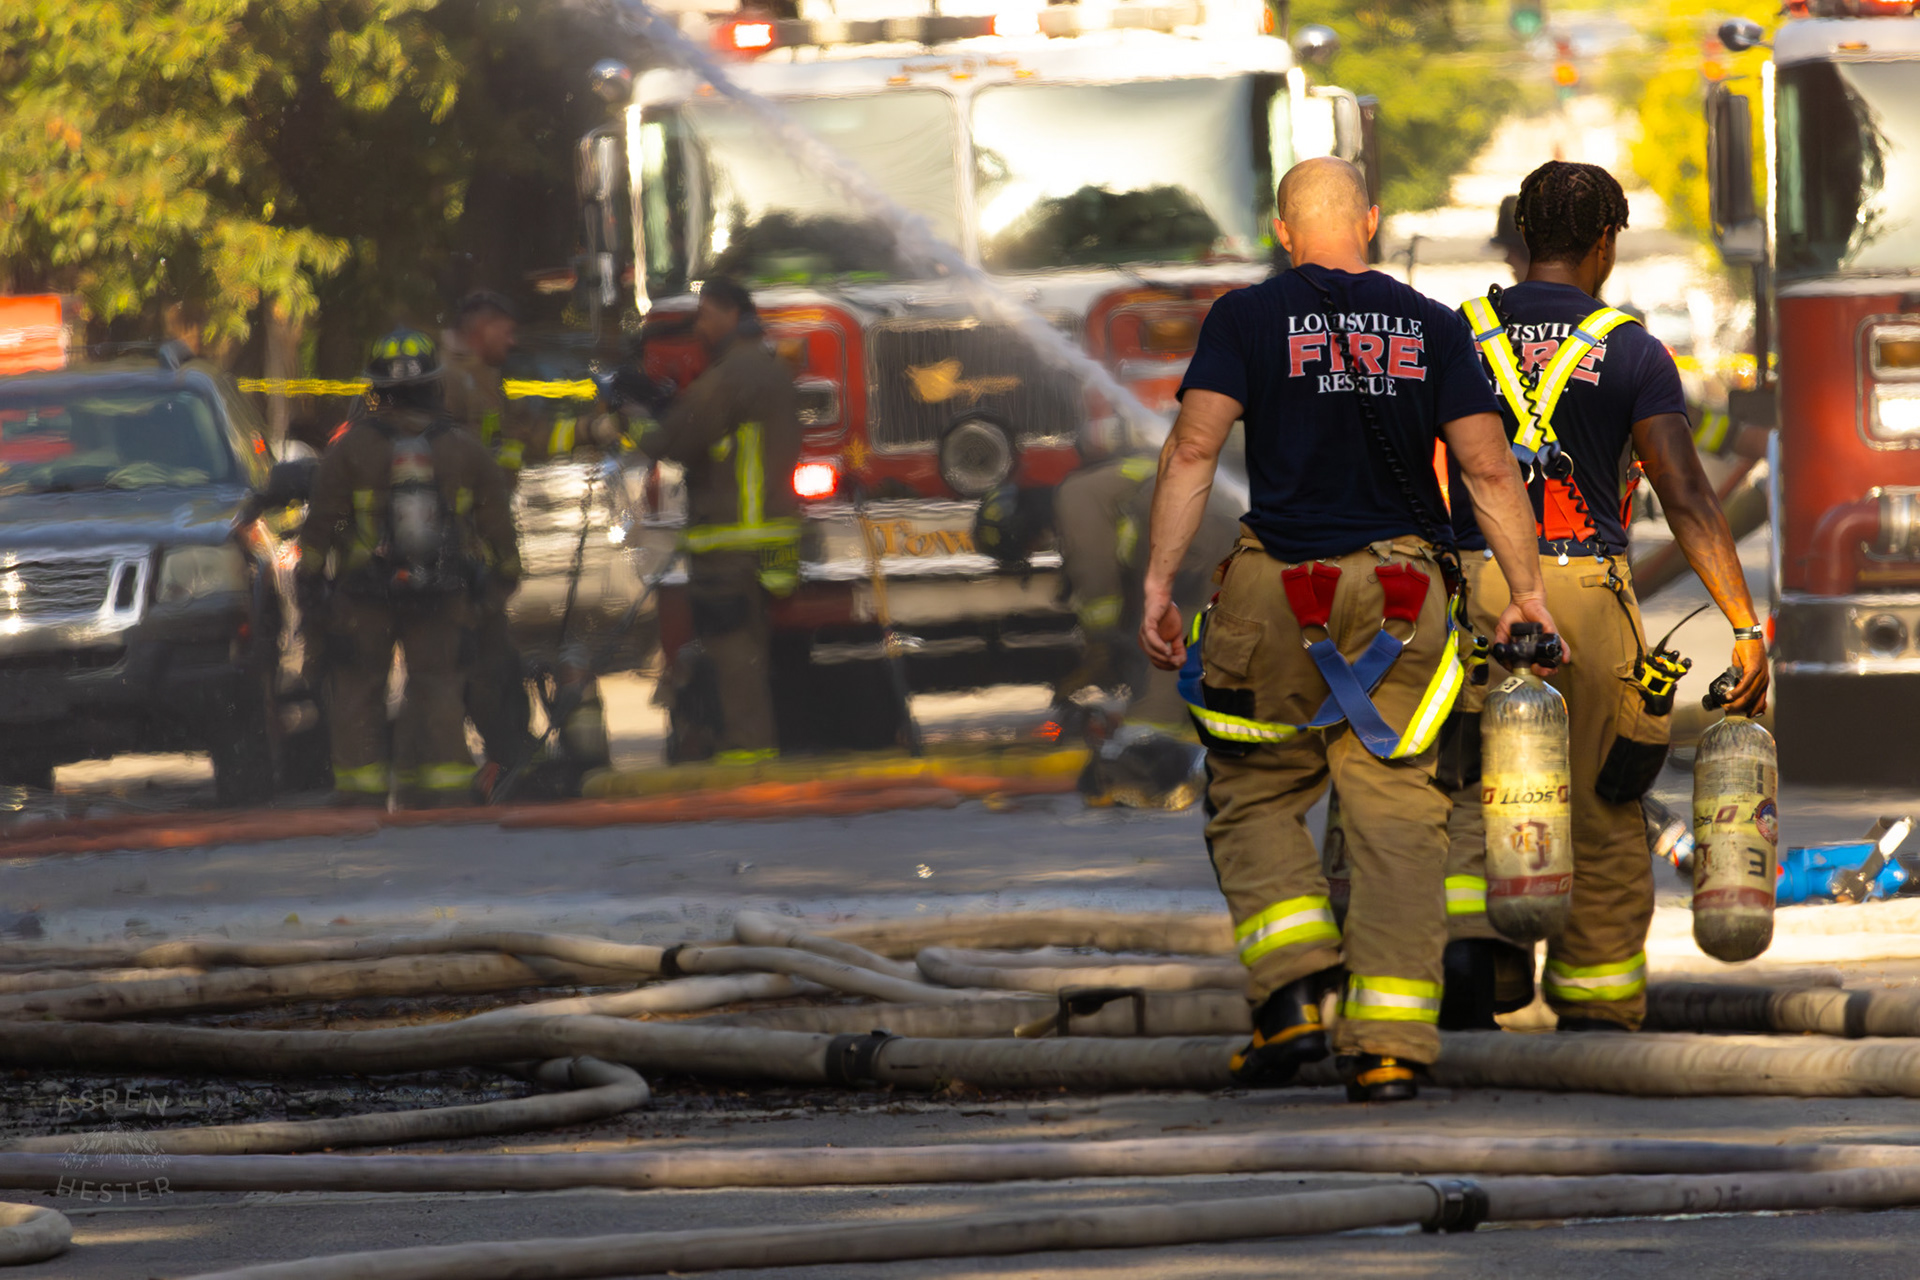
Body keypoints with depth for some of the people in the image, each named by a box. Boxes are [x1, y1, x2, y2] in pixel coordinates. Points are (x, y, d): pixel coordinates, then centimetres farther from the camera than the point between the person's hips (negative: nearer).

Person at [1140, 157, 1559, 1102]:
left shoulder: (1248, 318, 1)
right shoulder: (1432, 330, 7)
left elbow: (1193, 447, -9)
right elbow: (1488, 467, 1)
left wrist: (1158, 580, -8)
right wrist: (1526, 593, 7)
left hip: (1278, 589, -1)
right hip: (1400, 590, 1)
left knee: (1255, 802, 13)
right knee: (1395, 818, 2)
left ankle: (1294, 990, -8)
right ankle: (1389, 1046, -6)